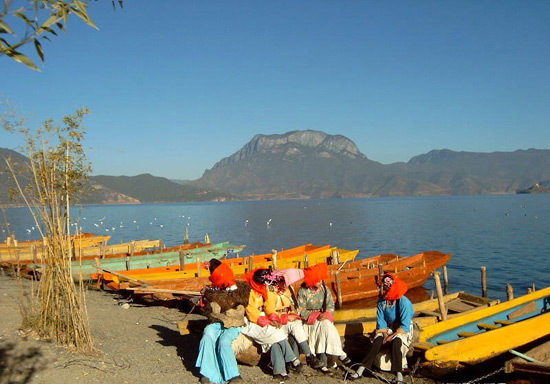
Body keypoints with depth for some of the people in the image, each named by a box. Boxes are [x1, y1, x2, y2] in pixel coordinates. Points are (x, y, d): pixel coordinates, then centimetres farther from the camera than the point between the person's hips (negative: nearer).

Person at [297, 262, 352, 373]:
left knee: (326, 325, -31)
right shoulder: (303, 291, -7)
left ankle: (323, 361, -30)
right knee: (325, 326, -31)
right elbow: (301, 311, -9)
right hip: (309, 321, -3)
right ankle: (340, 354, -27)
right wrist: (316, 316, -18)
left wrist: (326, 314, -18)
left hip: (324, 318, 3)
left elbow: (331, 306, 3)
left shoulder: (325, 289, 4)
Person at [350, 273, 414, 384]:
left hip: (403, 330, -4)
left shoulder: (404, 302, -19)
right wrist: (385, 335, -14)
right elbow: (381, 321, -1)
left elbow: (405, 326, -21)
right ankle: (362, 368, -28)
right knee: (377, 341, -24)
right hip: (388, 328, 4)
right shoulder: (382, 300, -5)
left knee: (395, 343, -34)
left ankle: (399, 374, -34)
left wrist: (391, 336, -23)